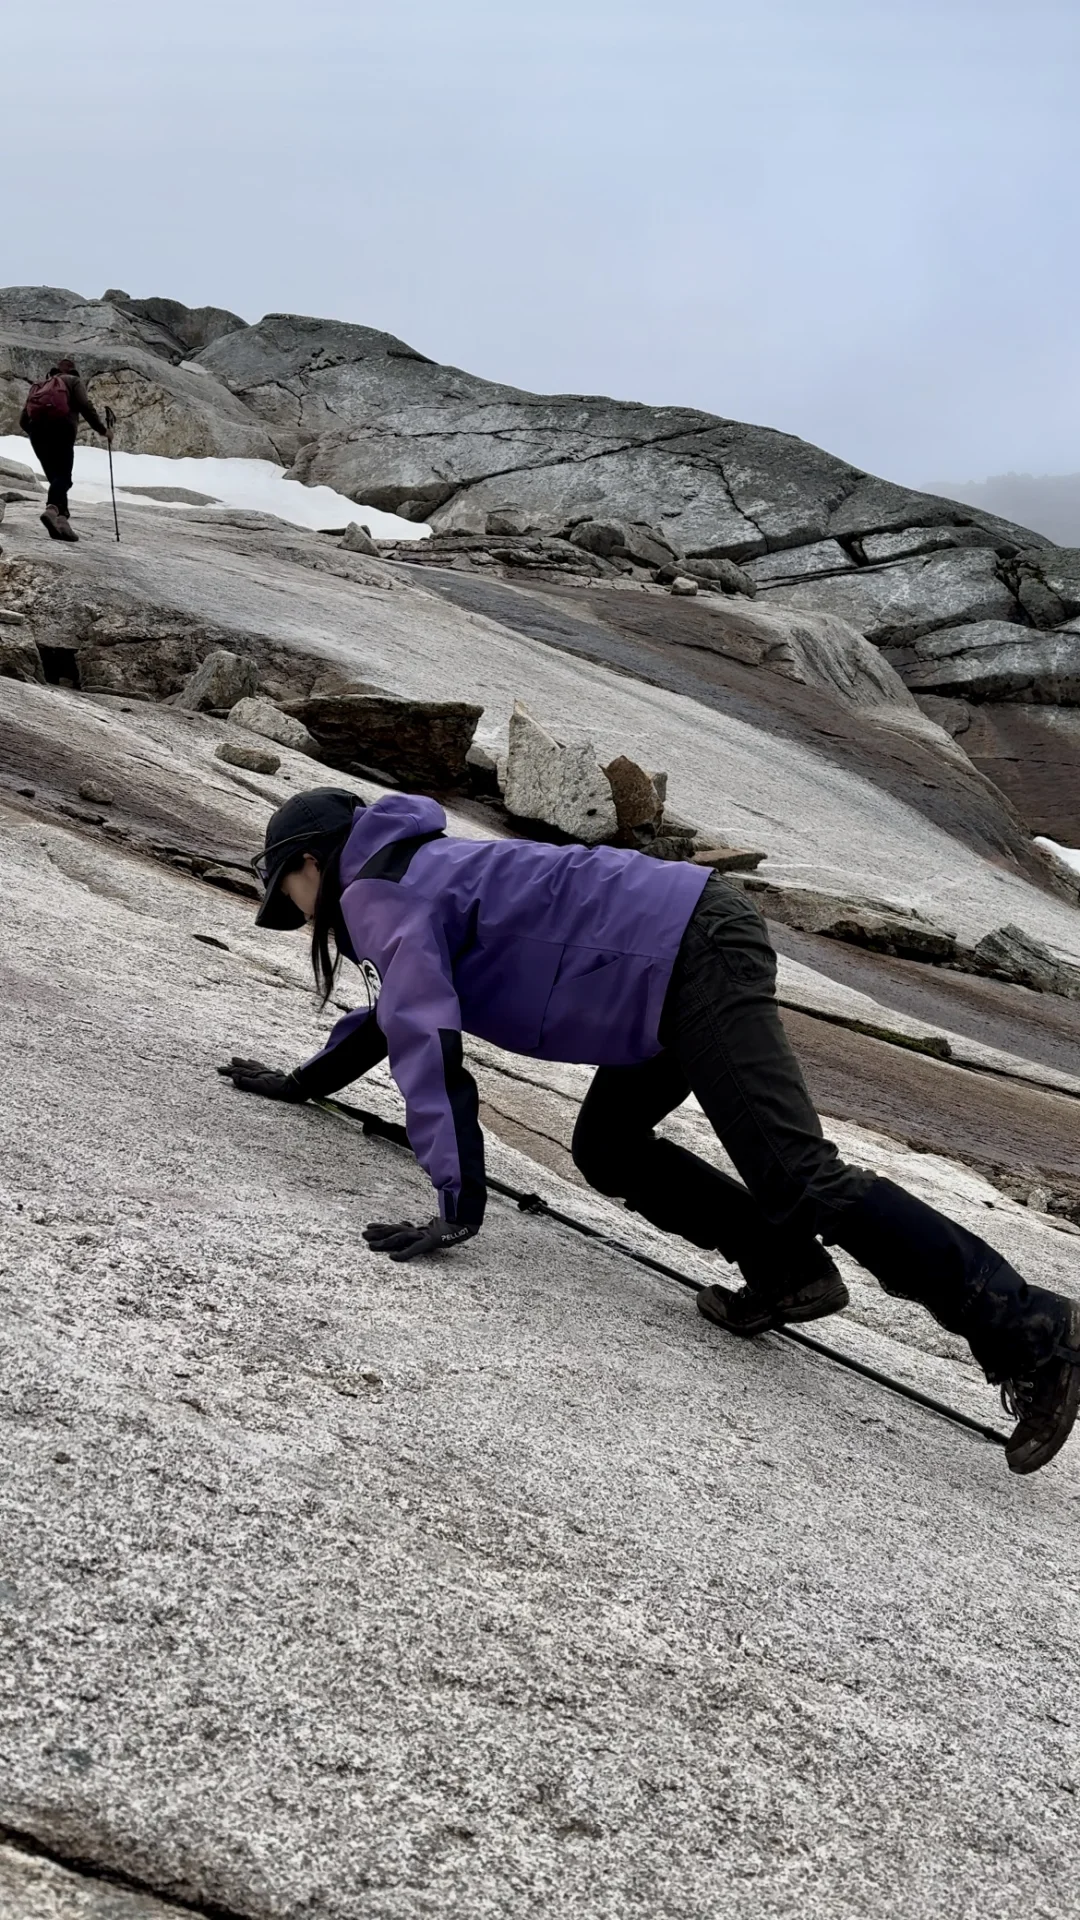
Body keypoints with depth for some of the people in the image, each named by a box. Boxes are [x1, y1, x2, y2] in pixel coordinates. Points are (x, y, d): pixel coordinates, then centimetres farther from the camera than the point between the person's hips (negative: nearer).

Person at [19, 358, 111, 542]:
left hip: (36, 430, 5)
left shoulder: (39, 386, 32)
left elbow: (23, 419, 23)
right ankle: (53, 509, -39)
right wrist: (102, 429, 9)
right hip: (60, 428, -5)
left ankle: (62, 519, -4)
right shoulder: (73, 381, 18)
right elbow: (85, 406, 0)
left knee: (55, 477, 11)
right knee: (63, 476, -14)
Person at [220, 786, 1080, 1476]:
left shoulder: (379, 894, -3)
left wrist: (458, 1207, -21)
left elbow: (428, 1042, -17)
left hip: (695, 957, -10)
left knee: (800, 1179, -16)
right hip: (687, 947, 10)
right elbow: (397, 1008, 45)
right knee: (607, 1150, 18)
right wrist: (300, 1082, 51)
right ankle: (790, 1271, 8)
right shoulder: (417, 874, 27)